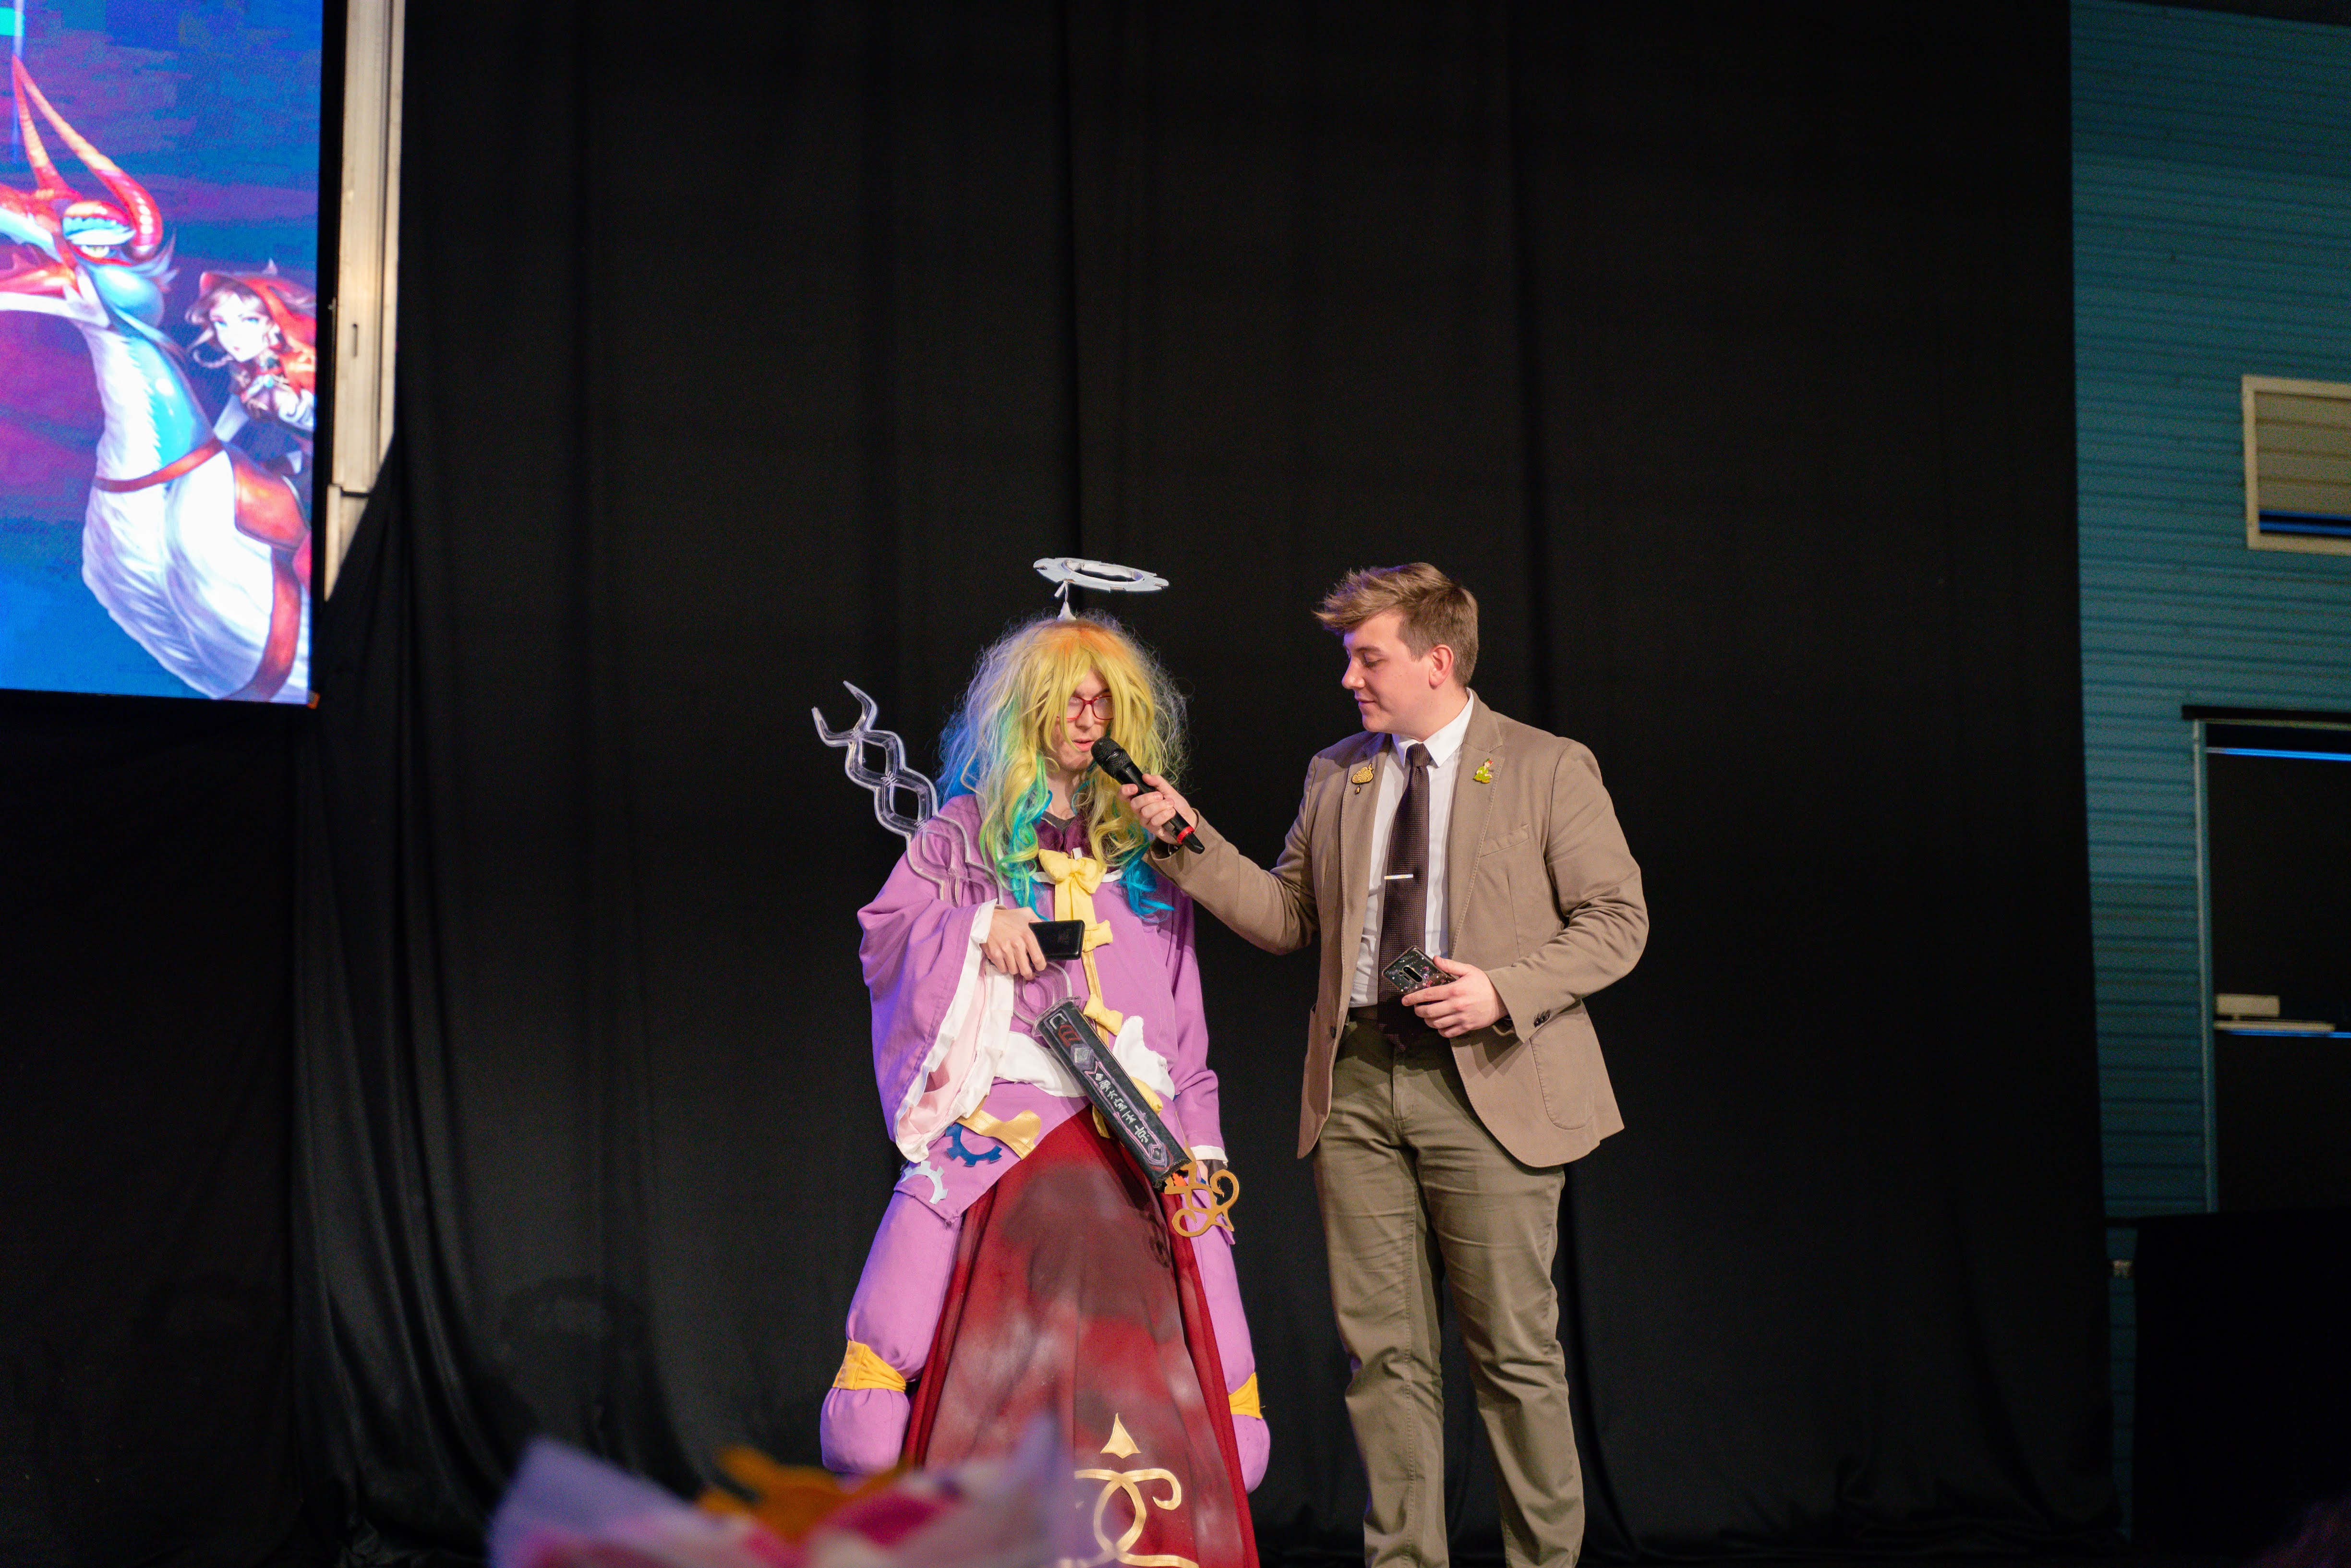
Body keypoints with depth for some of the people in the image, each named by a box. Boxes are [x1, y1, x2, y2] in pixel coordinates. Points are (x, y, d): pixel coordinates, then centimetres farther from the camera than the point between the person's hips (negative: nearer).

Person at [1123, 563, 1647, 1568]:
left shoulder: (1550, 769, 1)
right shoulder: (1334, 777, 14)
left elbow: (1616, 919, -1)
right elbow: (1286, 917, 16)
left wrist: (1503, 990, -14)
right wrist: (1187, 839, 3)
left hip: (1485, 1083, -4)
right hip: (1357, 1081, 4)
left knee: (1515, 1352, 0)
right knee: (1383, 1349, 4)